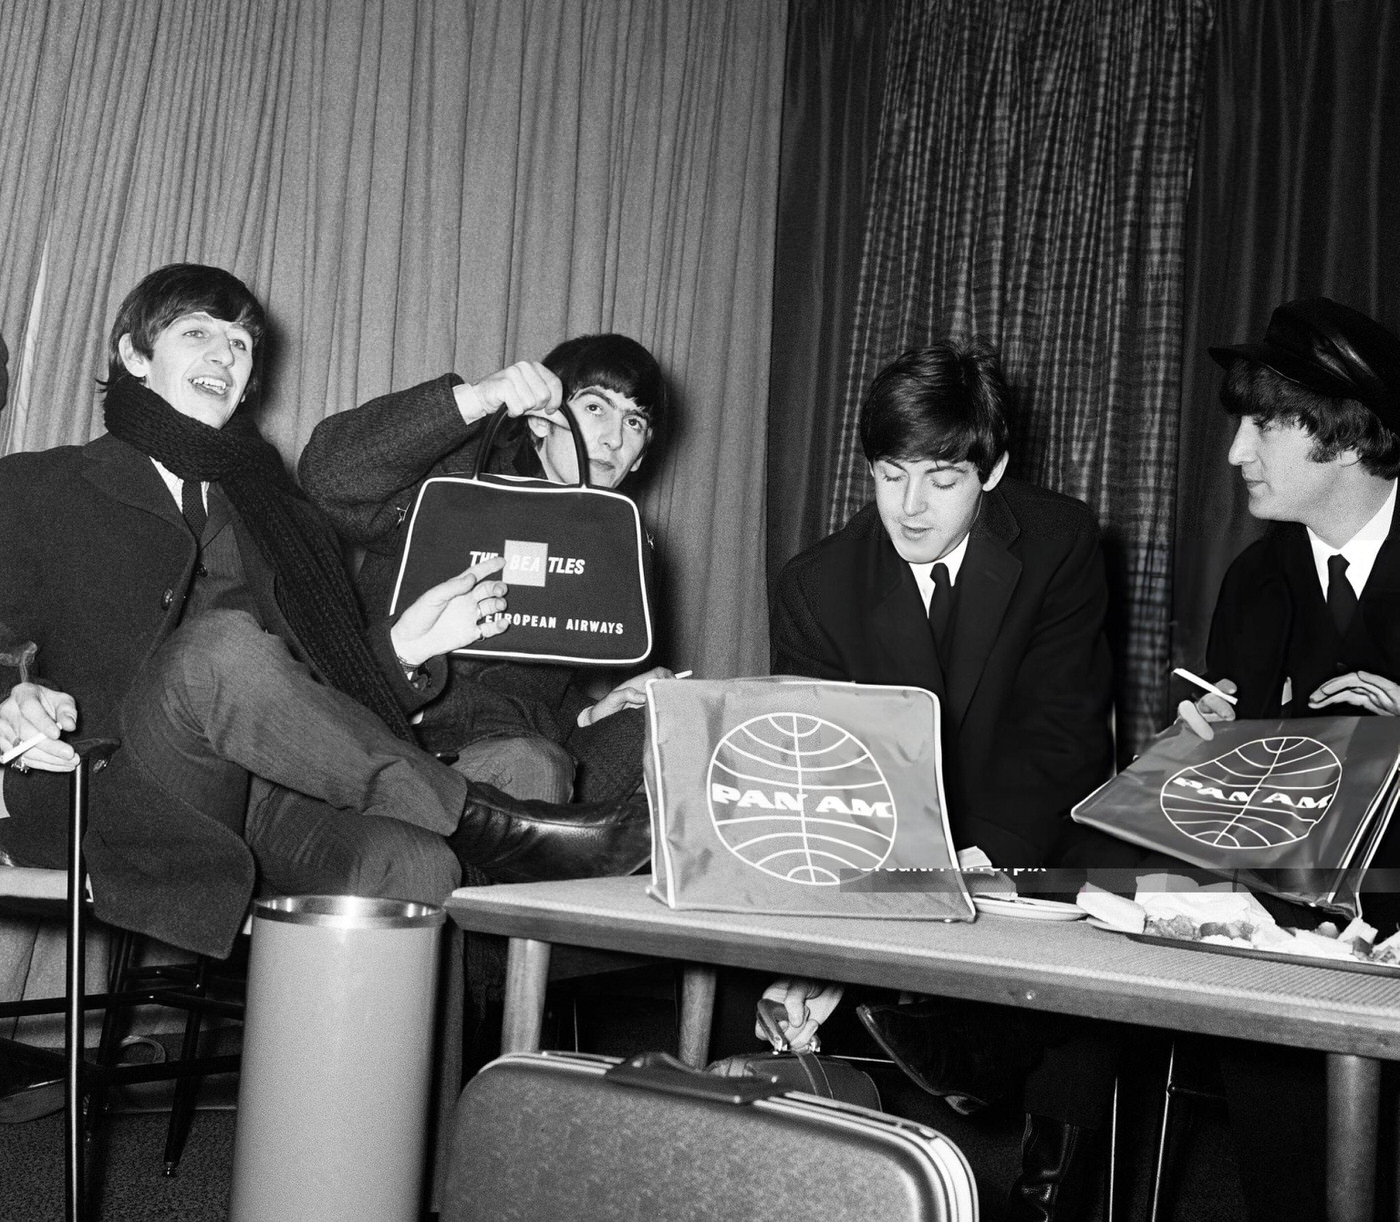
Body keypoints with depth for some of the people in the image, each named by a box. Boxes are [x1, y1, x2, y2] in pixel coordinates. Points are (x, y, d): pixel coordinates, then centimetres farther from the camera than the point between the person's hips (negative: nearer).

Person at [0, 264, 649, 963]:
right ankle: (485, 825, -26)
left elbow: (325, 681, 18)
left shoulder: (281, 516, 27)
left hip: (259, 798, 3)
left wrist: (403, 648, 0)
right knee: (222, 644, -34)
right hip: (103, 792, -3)